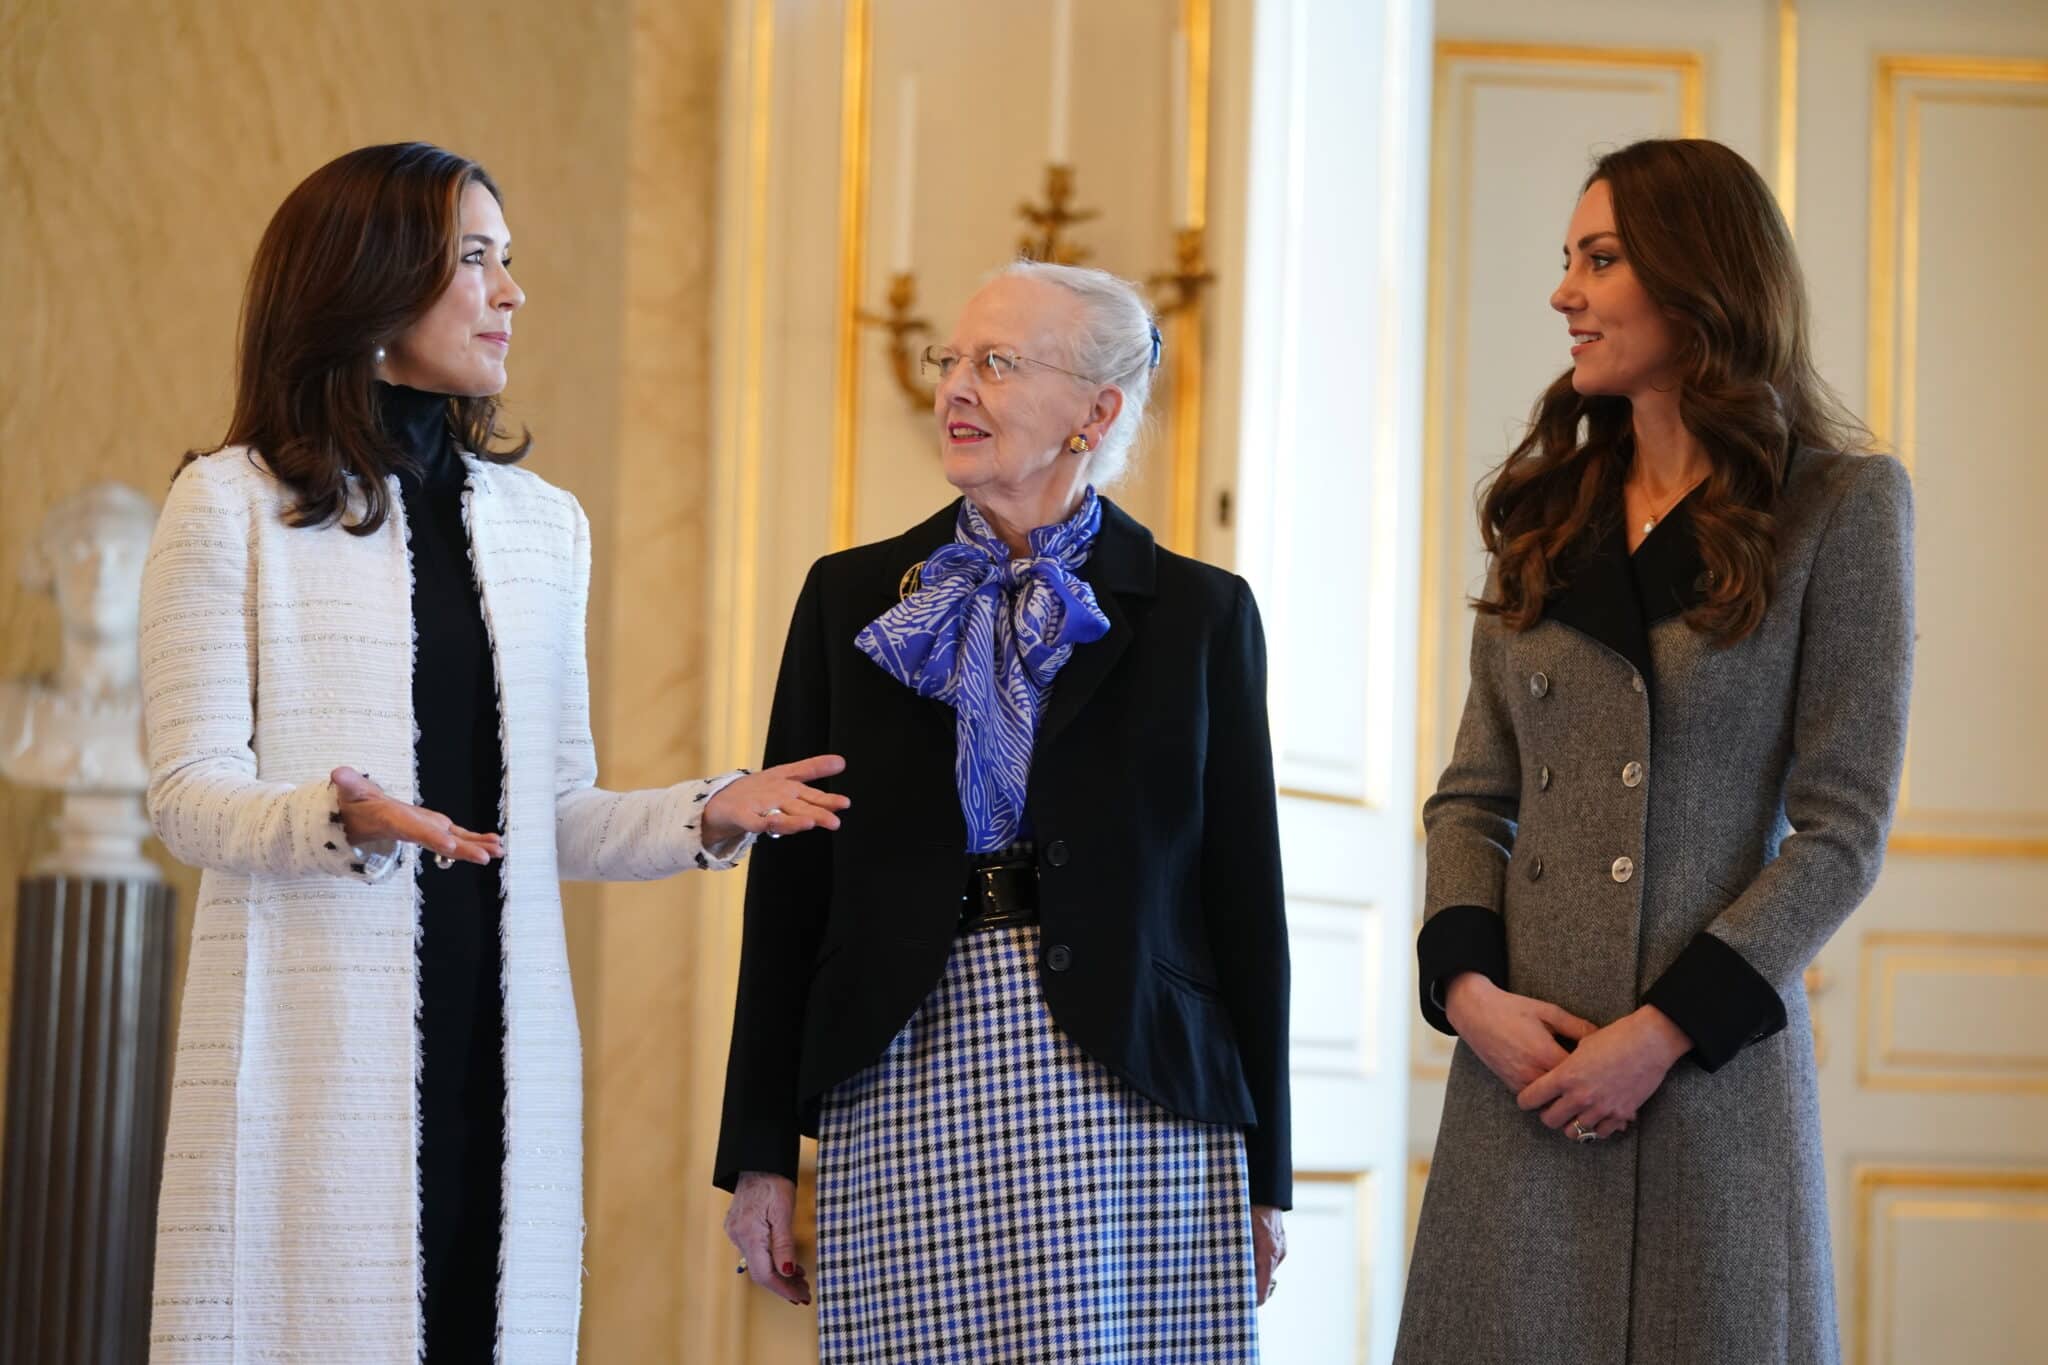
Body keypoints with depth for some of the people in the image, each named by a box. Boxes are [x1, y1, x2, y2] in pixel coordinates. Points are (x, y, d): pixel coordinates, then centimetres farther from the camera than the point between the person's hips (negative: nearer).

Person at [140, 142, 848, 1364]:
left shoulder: (544, 523, 17)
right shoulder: (235, 504, 2)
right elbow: (191, 794, -4)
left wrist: (710, 816, -1)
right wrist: (341, 819, -23)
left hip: (499, 1034, 4)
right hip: (316, 1033, -4)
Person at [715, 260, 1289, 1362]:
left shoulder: (1199, 613, 7)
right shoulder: (851, 599, 11)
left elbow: (1246, 895, 6)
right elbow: (787, 886, 9)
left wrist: (1263, 1178, 3)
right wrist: (760, 1153, 4)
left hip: (1133, 1100, -1)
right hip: (903, 1096, 1)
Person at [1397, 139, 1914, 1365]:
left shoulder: (1838, 507, -2)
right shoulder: (1549, 515, 13)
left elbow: (1843, 828, -6)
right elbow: (1475, 795, 12)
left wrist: (1665, 1031, -14)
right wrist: (1467, 985, -6)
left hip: (1714, 1067, -4)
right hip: (1521, 1074, 4)